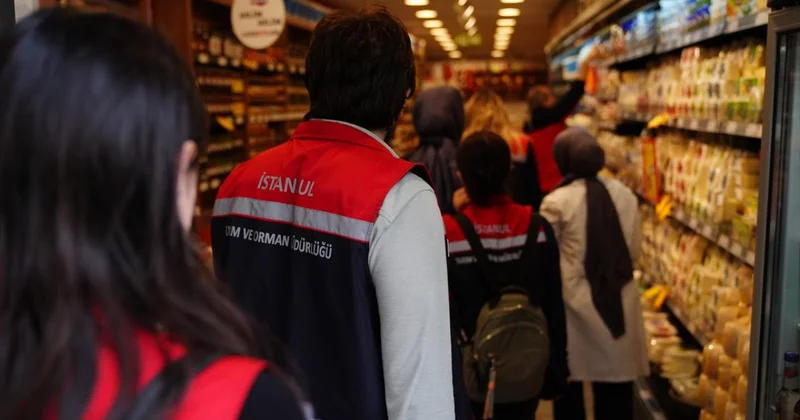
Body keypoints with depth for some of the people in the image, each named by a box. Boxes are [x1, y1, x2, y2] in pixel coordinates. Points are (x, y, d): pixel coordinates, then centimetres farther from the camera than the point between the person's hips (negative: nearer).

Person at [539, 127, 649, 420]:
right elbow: (635, 249, 9)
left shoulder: (556, 202, -12)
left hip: (575, 302, -3)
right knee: (616, 383, 13)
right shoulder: (625, 195, 1)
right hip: (620, 302, 4)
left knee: (569, 383, 12)